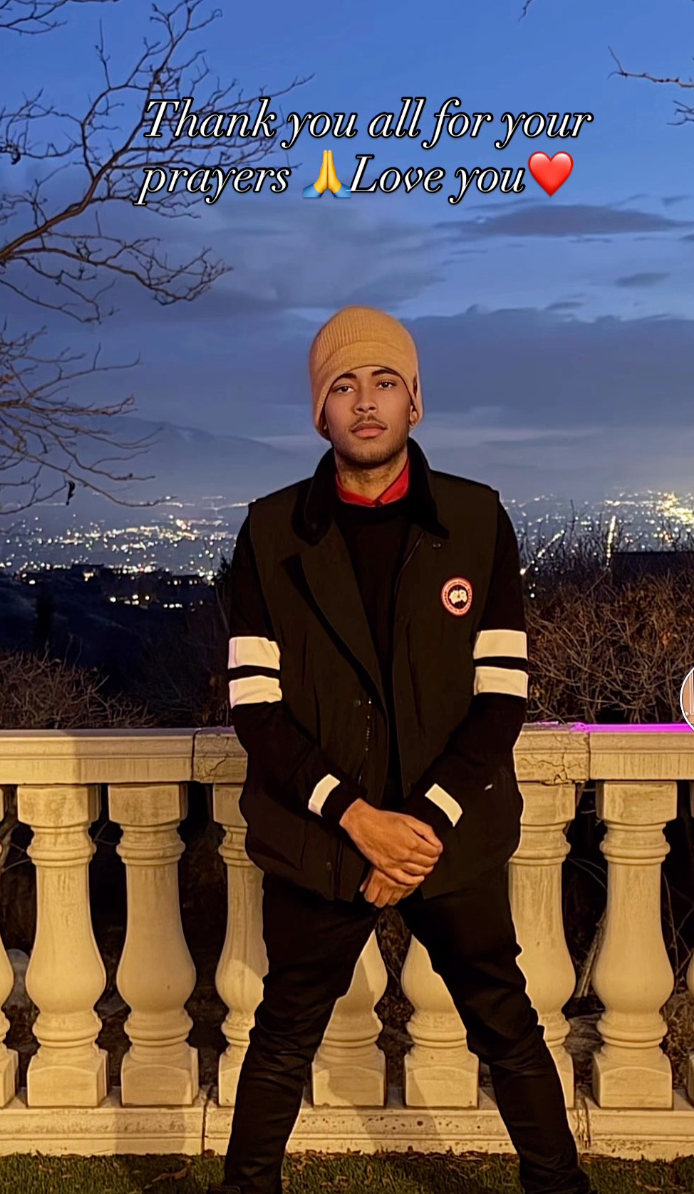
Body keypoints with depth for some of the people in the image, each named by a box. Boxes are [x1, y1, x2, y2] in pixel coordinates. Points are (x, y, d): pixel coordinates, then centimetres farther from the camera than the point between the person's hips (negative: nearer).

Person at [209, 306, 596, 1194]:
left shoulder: (478, 522, -3)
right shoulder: (271, 533, -3)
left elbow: (502, 695, -4)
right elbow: (254, 707, -6)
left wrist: (430, 819, -15)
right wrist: (358, 819, -16)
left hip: (455, 838, 0)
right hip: (317, 839, 0)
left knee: (508, 1033, 13)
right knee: (284, 1040, 13)